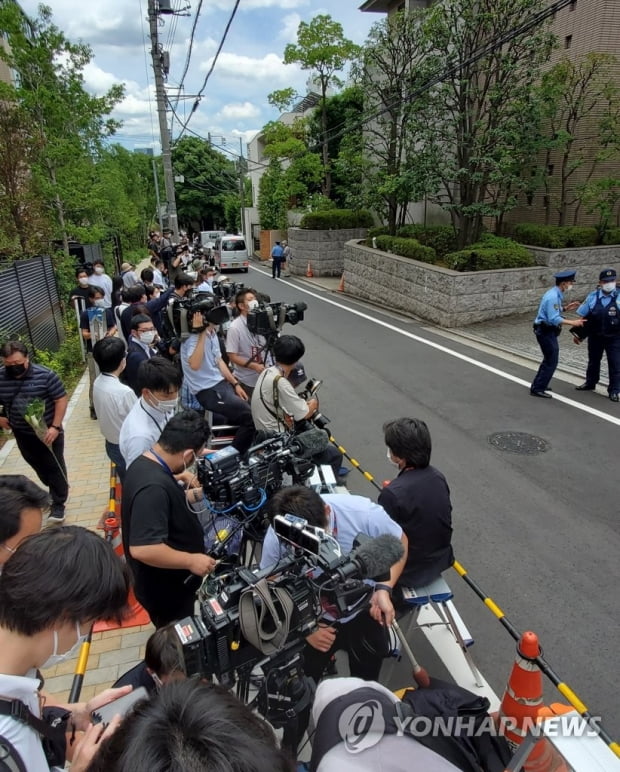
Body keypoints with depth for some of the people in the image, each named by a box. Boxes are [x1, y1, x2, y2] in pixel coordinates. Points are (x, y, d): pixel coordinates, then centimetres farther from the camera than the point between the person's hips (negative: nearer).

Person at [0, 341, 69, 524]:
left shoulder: (45, 375, -19)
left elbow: (61, 400, -15)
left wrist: (55, 427, -19)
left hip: (48, 431, -4)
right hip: (22, 434, 4)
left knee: (54, 467, 6)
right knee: (39, 467, 21)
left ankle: (58, 504, 17)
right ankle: (54, 490, 44)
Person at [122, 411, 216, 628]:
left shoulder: (145, 464, -3)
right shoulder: (153, 487, -35)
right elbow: (142, 548, -38)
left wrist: (197, 494, 4)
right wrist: (190, 561, -29)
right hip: (165, 590, -9)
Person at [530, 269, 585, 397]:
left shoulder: (556, 294, 9)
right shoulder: (553, 297, -22)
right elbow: (554, 319, -27)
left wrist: (565, 308, 8)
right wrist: (572, 322, -24)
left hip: (548, 331, 10)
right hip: (546, 331, -10)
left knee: (549, 359, 20)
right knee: (551, 361, -5)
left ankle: (537, 385, 30)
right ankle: (538, 389, 1)